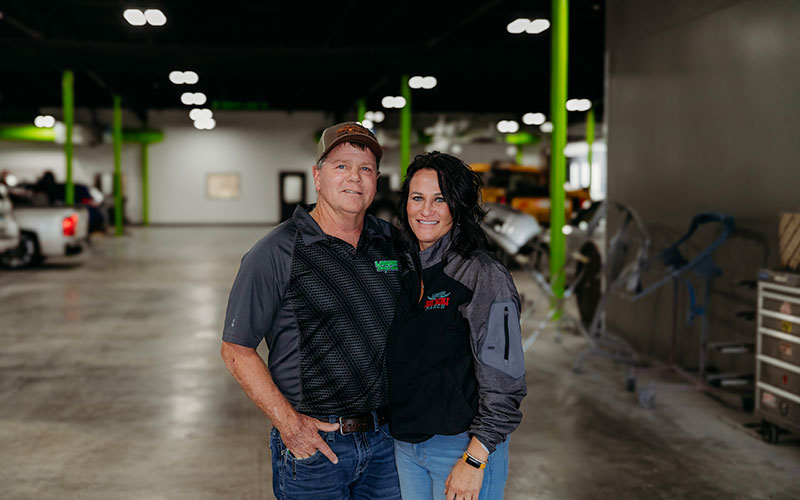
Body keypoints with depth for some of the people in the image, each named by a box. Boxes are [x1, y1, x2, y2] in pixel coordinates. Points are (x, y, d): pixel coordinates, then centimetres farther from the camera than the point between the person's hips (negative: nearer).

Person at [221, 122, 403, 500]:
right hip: (312, 441, -4)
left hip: (386, 439, 5)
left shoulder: (392, 242, 5)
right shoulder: (276, 254, -10)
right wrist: (288, 423, -14)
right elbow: (236, 350, -8)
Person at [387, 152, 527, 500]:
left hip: (464, 445, -6)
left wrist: (474, 459, -18)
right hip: (406, 443, 6)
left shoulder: (484, 275, -14)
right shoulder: (406, 271, 6)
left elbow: (504, 382, -16)